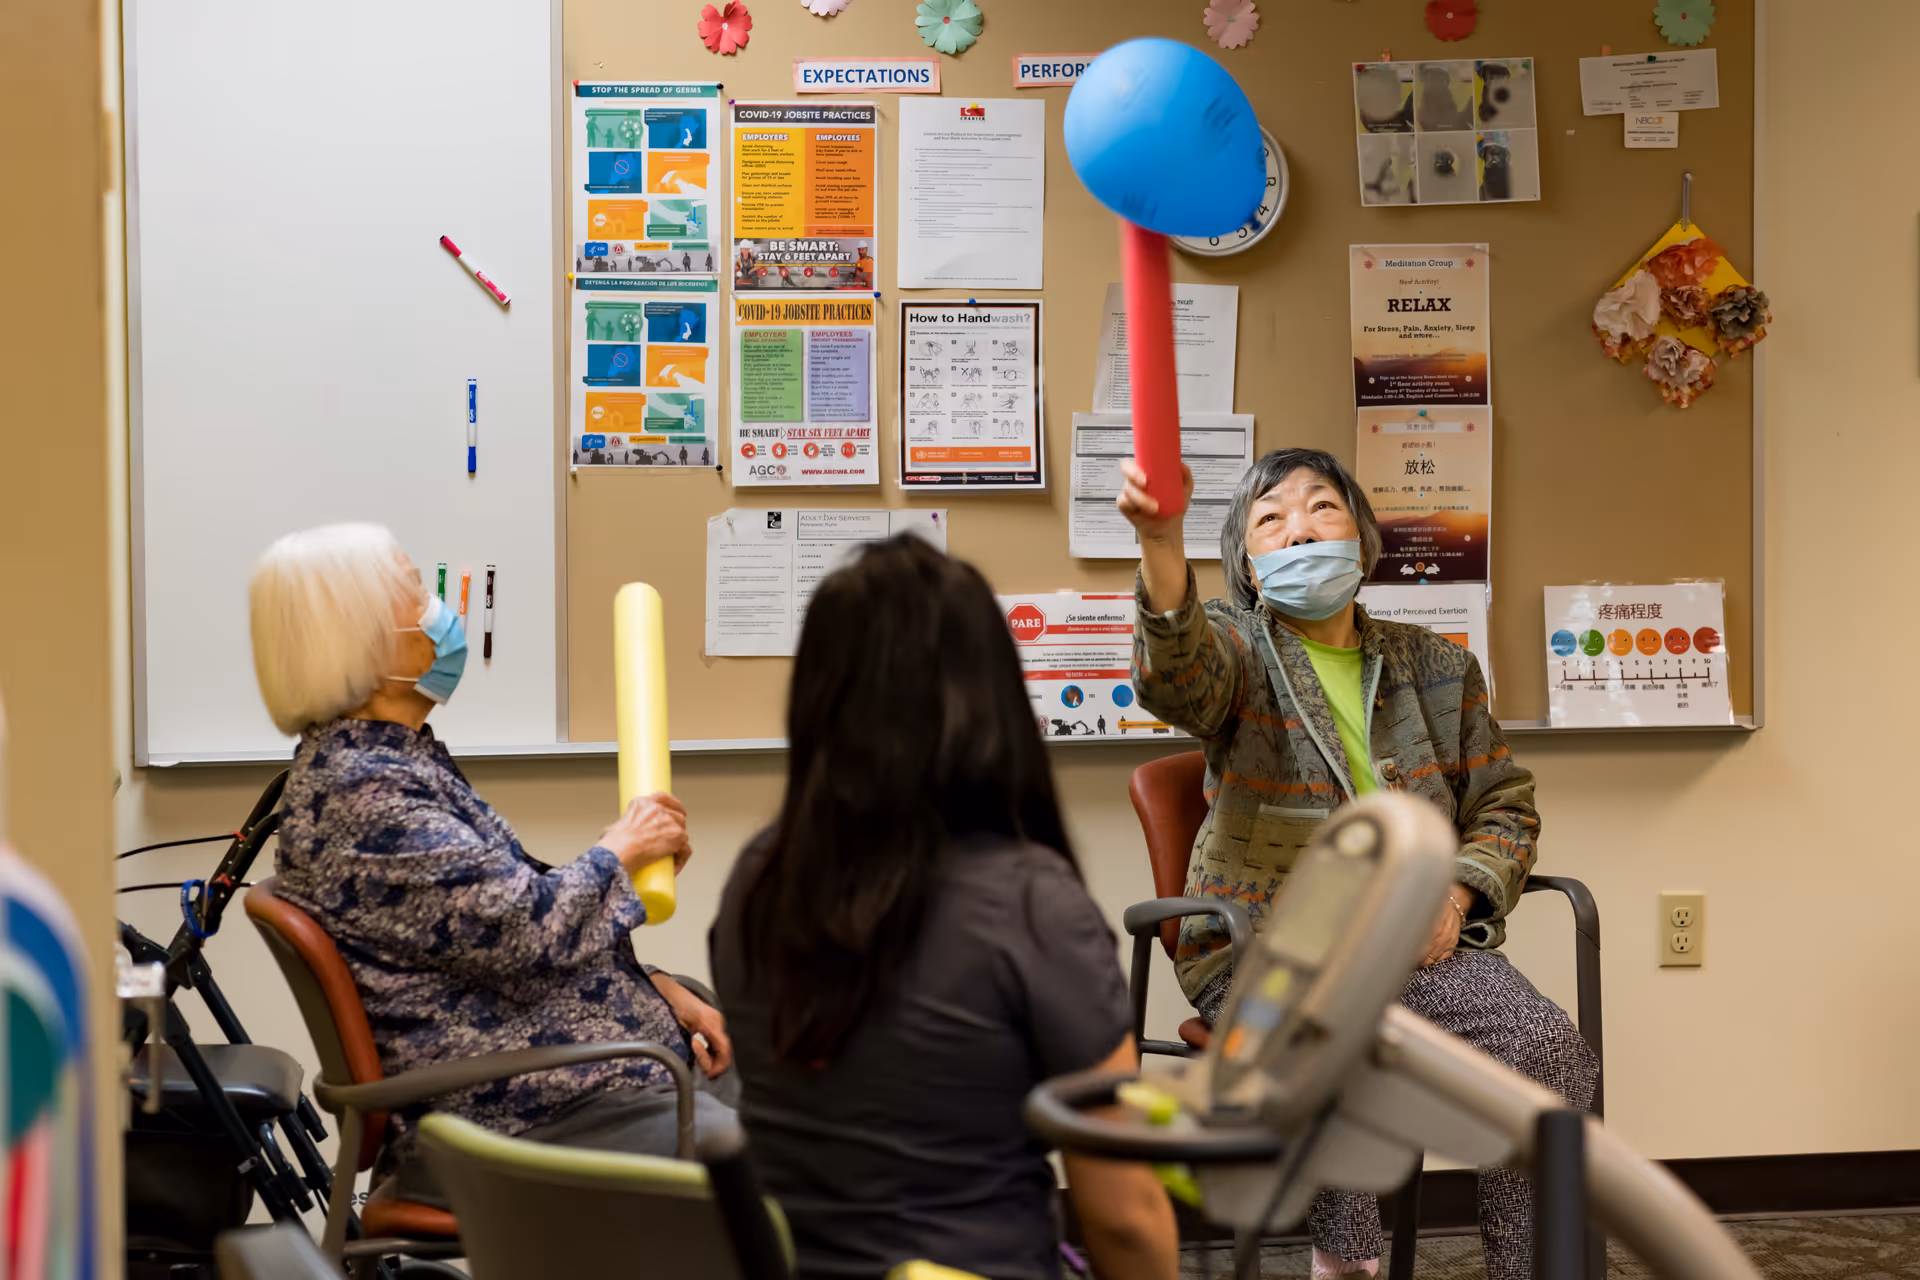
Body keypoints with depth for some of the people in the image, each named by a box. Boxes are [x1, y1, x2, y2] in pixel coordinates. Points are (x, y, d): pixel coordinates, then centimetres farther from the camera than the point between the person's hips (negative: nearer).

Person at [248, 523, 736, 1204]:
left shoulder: (398, 761, 13)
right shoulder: (361, 796, -20)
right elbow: (529, 930, -25)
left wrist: (655, 991, 9)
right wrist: (620, 849, -7)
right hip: (512, 1116, -11)